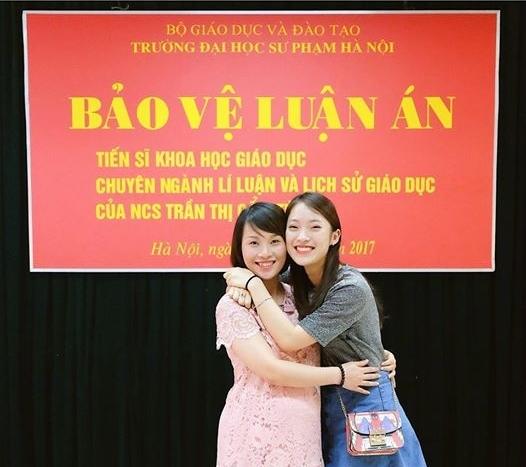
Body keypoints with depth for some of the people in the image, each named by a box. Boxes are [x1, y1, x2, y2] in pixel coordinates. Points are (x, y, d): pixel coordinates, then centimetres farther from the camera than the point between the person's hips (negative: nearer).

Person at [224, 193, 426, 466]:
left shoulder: (351, 288, -23)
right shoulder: (294, 280, -2)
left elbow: (290, 340, -25)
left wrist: (254, 284, -21)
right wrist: (243, 287, -11)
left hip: (364, 403, -6)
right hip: (325, 402, 6)